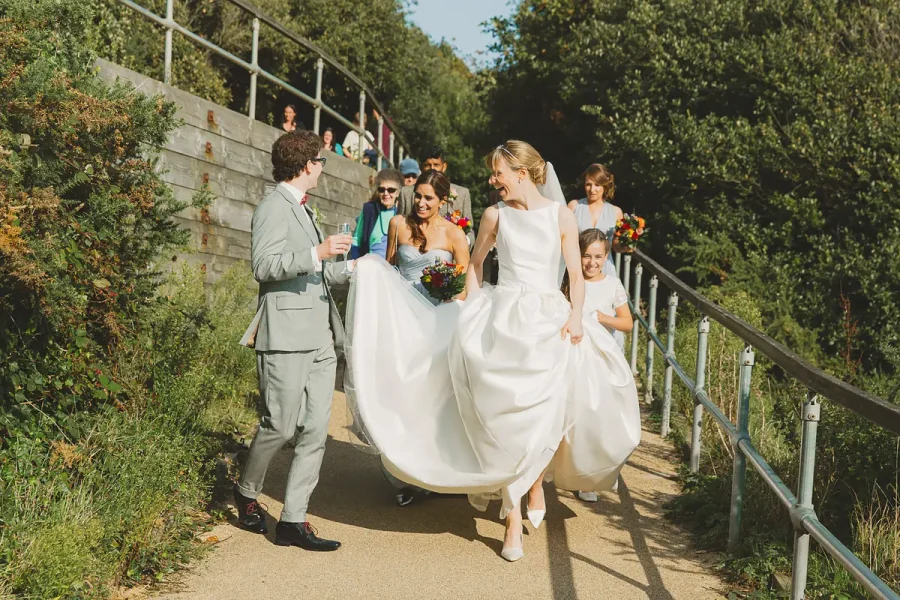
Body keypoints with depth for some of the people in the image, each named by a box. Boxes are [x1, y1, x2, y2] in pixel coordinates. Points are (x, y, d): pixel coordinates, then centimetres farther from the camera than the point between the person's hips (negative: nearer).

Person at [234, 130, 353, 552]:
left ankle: (293, 520, 8)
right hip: (287, 334, -9)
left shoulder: (301, 209, 22)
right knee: (281, 425, -5)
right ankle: (247, 492, 21)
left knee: (316, 430, 4)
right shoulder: (274, 207, -7)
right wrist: (317, 253, -23)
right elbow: (264, 265, -18)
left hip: (319, 336, 9)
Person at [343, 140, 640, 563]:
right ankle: (514, 516, 4)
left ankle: (533, 485, 25)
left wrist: (576, 317, -10)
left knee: (539, 414, -3)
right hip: (502, 319, 1)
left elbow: (576, 275, 3)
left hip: (549, 322, -1)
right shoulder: (495, 215, 5)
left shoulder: (561, 215, 1)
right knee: (506, 414, -4)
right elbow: (475, 264, 17)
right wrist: (471, 311, 10)